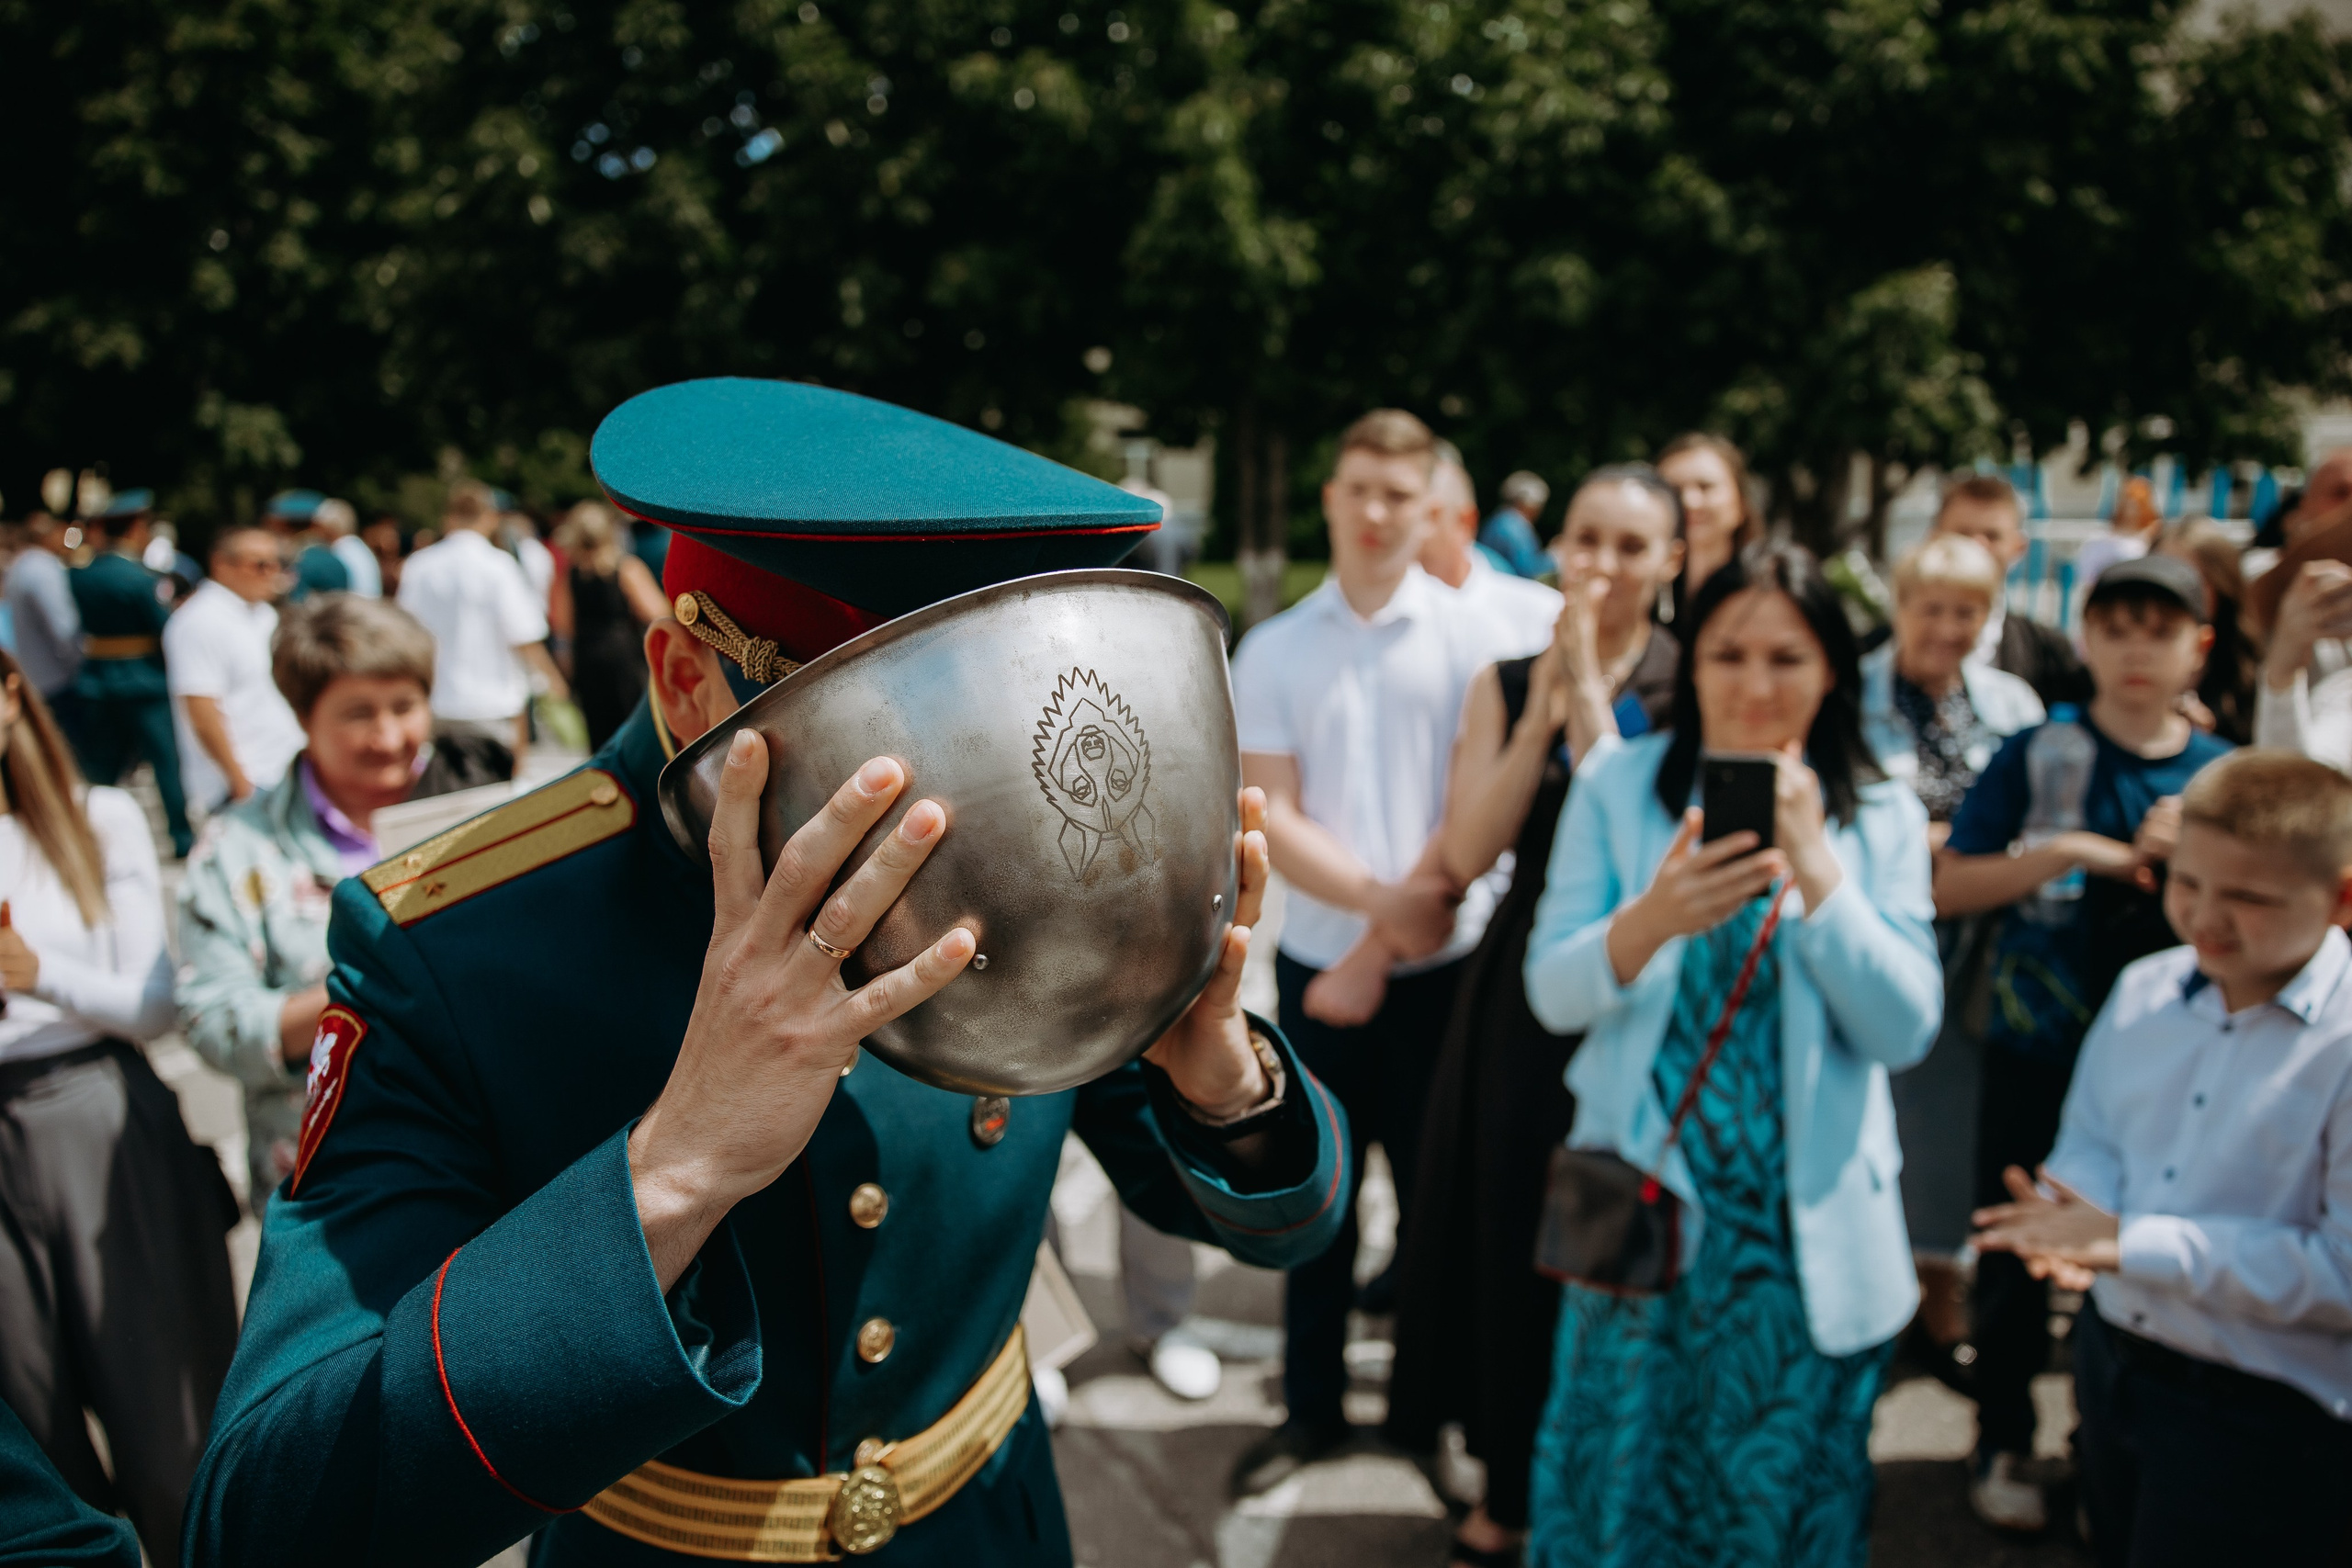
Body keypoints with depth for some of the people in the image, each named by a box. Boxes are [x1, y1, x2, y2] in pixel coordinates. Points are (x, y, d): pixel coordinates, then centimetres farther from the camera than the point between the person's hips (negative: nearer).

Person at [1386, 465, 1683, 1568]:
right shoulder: (1506, 681, 5)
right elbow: (1469, 851, -7)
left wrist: (1588, 688, -18)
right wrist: (1543, 704, -12)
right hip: (1520, 995, 3)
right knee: (1510, 1236, 10)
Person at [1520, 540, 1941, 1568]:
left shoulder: (1882, 819, 0)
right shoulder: (1617, 786, -1)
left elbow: (1905, 1033, -8)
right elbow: (1552, 996, -6)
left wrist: (1817, 874, -20)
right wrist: (1650, 919, -26)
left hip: (1811, 1235, 1)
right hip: (1641, 1208, 0)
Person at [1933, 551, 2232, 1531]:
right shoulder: (2039, 757, -7)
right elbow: (1947, 888, -10)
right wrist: (2072, 850, -21)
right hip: (2036, 1059, -2)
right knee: (2016, 1259, 10)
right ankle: (2004, 1443, 29)